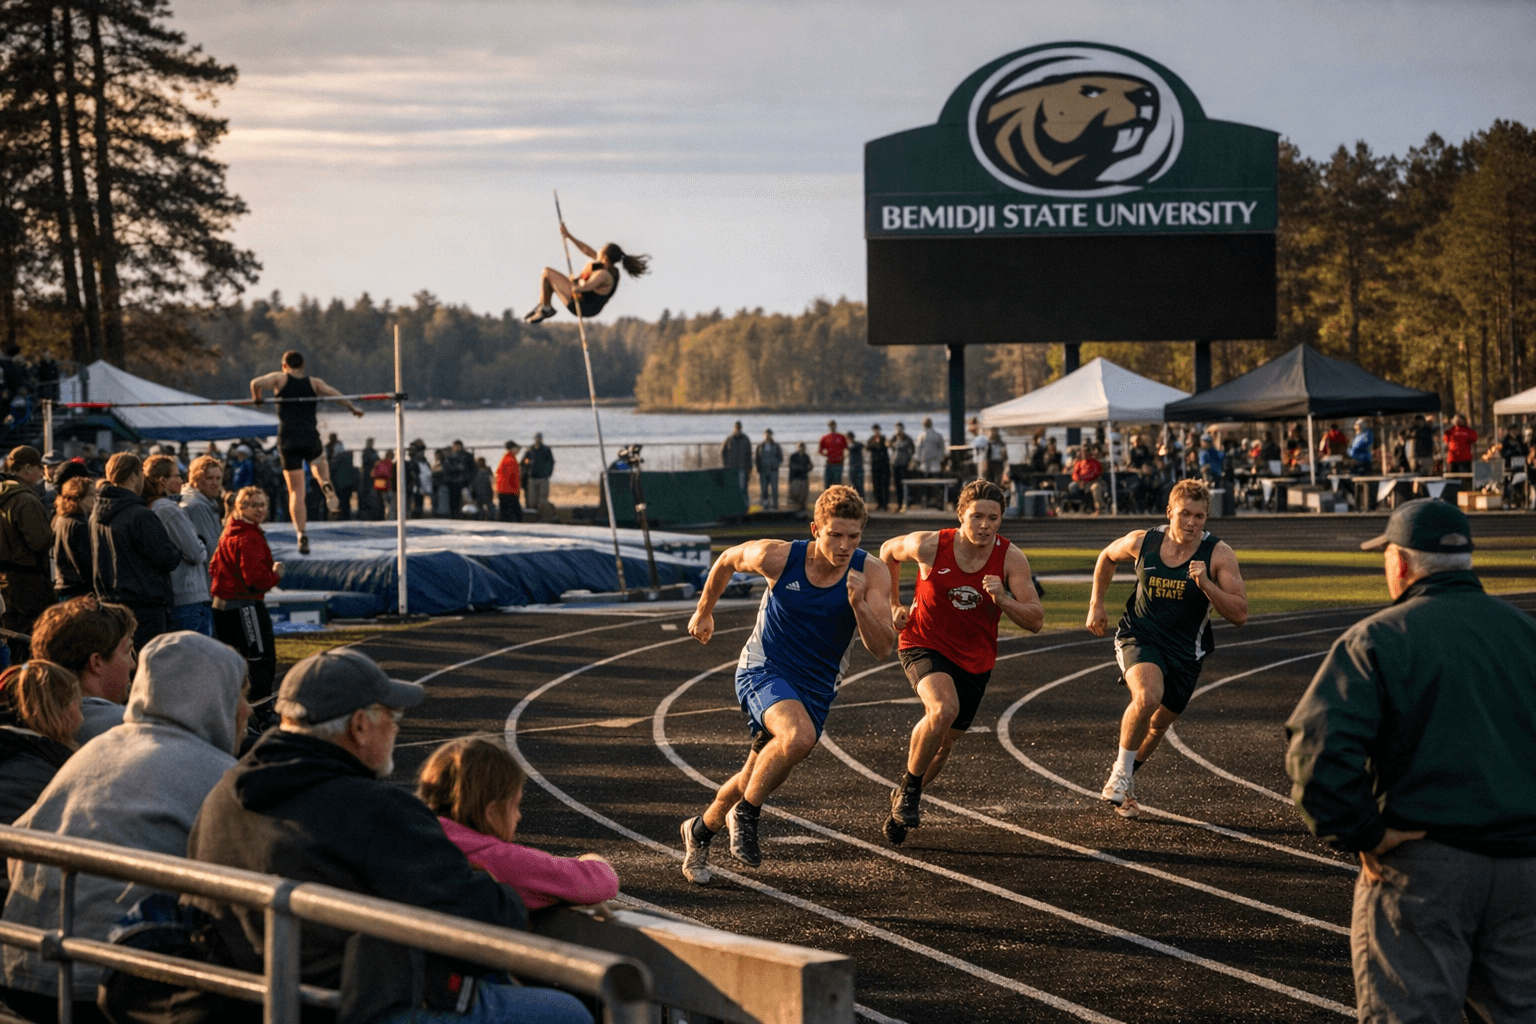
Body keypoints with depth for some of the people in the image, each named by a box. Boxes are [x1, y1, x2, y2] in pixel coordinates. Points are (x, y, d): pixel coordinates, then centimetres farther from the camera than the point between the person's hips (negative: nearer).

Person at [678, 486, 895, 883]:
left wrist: (859, 605, -37)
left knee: (759, 778, 13)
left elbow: (882, 648, -20)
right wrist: (704, 611, 16)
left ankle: (701, 829, 42)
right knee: (799, 735, -34)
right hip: (764, 669, -4)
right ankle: (745, 815, -11)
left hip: (816, 689, 4)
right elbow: (728, 560, 4)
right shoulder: (778, 557, -18)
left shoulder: (870, 574, -15)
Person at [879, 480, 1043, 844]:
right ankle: (909, 789, -10)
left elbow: (1035, 621, -16)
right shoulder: (929, 545, -18)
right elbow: (888, 551, 5)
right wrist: (894, 604, 7)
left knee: (944, 743, 12)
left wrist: (1002, 599, -34)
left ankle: (903, 801, 39)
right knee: (943, 709, -32)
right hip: (924, 645, -3)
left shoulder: (1010, 558, -15)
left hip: (974, 660, 3)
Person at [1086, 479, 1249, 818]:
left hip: (1185, 651, 2)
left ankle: (1123, 779, 45)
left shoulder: (1218, 555, -14)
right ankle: (1121, 772, -11)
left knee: (1159, 723, 16)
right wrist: (1096, 604, 12)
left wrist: (1205, 584, -29)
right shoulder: (1142, 542, -9)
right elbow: (1107, 557, 14)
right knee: (1148, 696, -31)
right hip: (1139, 637, -2)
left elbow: (1239, 614, -17)